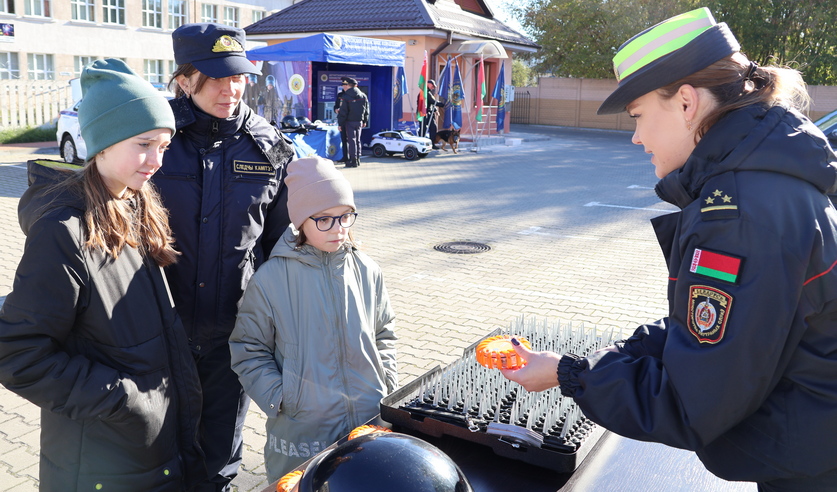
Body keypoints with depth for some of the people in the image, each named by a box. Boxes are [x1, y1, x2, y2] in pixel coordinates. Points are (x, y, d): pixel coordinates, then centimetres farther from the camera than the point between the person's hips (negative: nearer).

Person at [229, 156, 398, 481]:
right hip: (303, 428, -3)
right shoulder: (270, 280, -10)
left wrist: (387, 387, 3)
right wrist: (280, 400, -12)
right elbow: (250, 351, -4)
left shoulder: (367, 272, -1)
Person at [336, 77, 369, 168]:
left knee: (352, 140, -4)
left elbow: (343, 112, -13)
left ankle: (353, 160, -7)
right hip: (359, 121, 6)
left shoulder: (345, 97, -11)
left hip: (350, 122, -6)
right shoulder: (363, 96, 7)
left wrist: (340, 124, -8)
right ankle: (357, 159, 18)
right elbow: (366, 109, 13)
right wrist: (365, 121, 20)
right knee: (357, 140, 14)